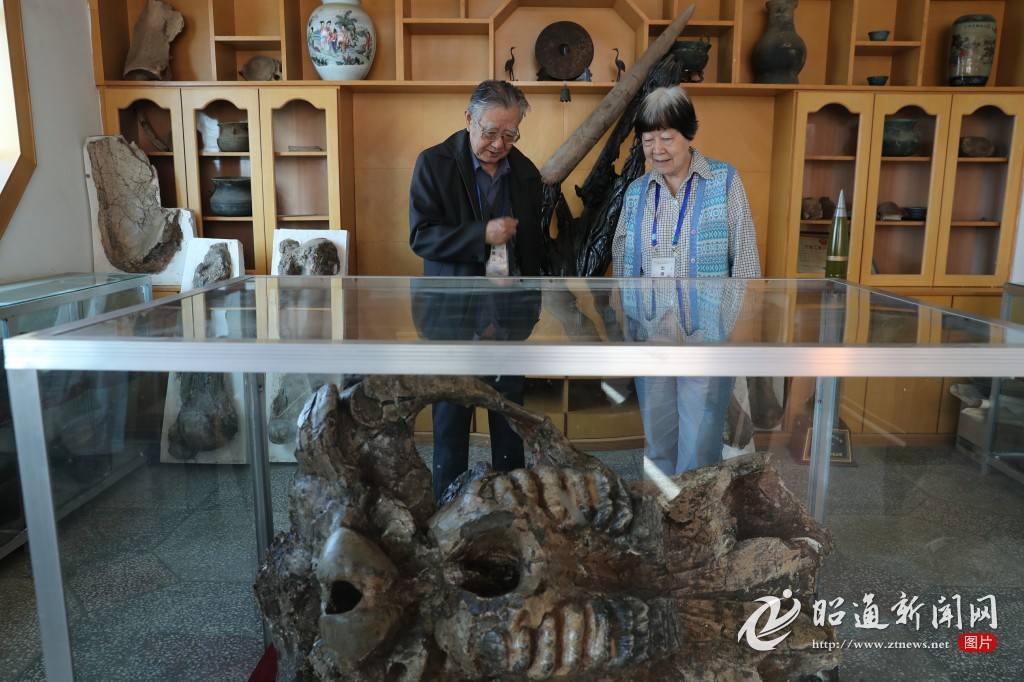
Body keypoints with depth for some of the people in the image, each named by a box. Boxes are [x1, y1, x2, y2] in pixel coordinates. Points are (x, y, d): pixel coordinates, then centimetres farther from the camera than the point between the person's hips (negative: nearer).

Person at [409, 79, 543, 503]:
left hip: (510, 316, 4)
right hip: (454, 316, -3)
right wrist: (482, 234, -22)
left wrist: (530, 305, 9)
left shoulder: (526, 173, 8)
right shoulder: (434, 163, -3)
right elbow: (421, 236, -11)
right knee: (451, 416, 7)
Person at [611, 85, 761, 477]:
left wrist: (729, 330, -10)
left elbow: (745, 263, -4)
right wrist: (625, 326, 4)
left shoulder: (725, 181, -2)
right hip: (649, 340, 4)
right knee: (657, 442, 13)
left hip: (706, 341, -4)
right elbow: (621, 266, 14)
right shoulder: (636, 192, 10)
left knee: (699, 447, -2)